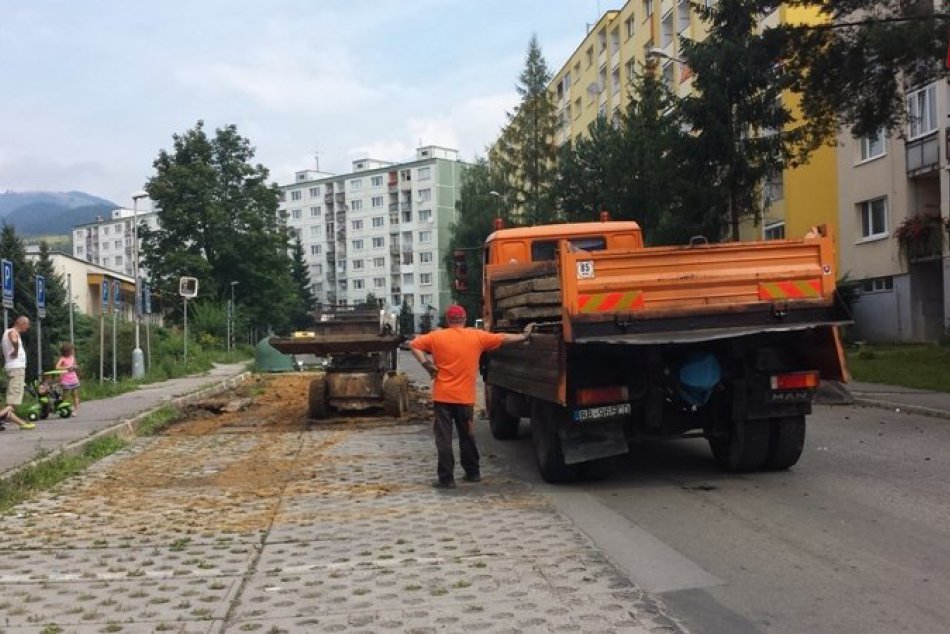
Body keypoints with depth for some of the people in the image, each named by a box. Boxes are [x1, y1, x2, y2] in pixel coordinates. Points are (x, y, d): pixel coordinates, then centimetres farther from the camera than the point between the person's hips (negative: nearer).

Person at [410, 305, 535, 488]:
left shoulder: (437, 337, 0)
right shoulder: (477, 336, 3)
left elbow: (414, 345, 0)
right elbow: (503, 339, 13)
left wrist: (426, 363, -5)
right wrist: (524, 336, 25)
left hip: (443, 397, -2)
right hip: (465, 398, 2)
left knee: (444, 439, 0)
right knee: (467, 436, 17)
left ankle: (446, 479, 0)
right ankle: (472, 473, 27)